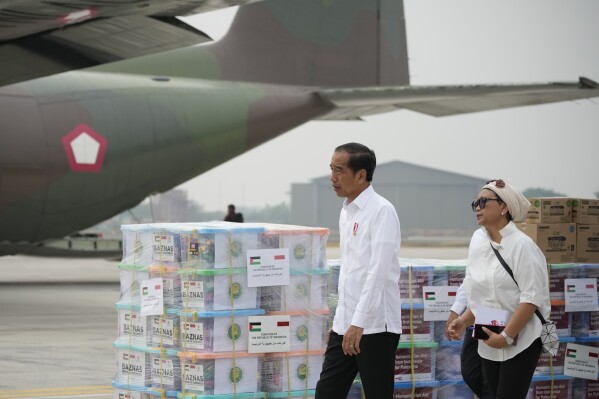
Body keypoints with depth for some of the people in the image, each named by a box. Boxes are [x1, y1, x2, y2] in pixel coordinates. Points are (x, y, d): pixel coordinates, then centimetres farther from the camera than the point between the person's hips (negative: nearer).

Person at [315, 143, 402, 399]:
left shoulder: (381, 211, -11)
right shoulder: (346, 211, 14)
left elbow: (378, 271, -19)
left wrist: (359, 322, -24)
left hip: (375, 325, -8)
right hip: (347, 324, 8)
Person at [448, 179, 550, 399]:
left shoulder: (522, 245, -12)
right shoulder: (477, 249, 9)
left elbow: (531, 297, -17)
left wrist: (507, 336, -18)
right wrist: (464, 321, 0)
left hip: (520, 343, -7)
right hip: (490, 344, 7)